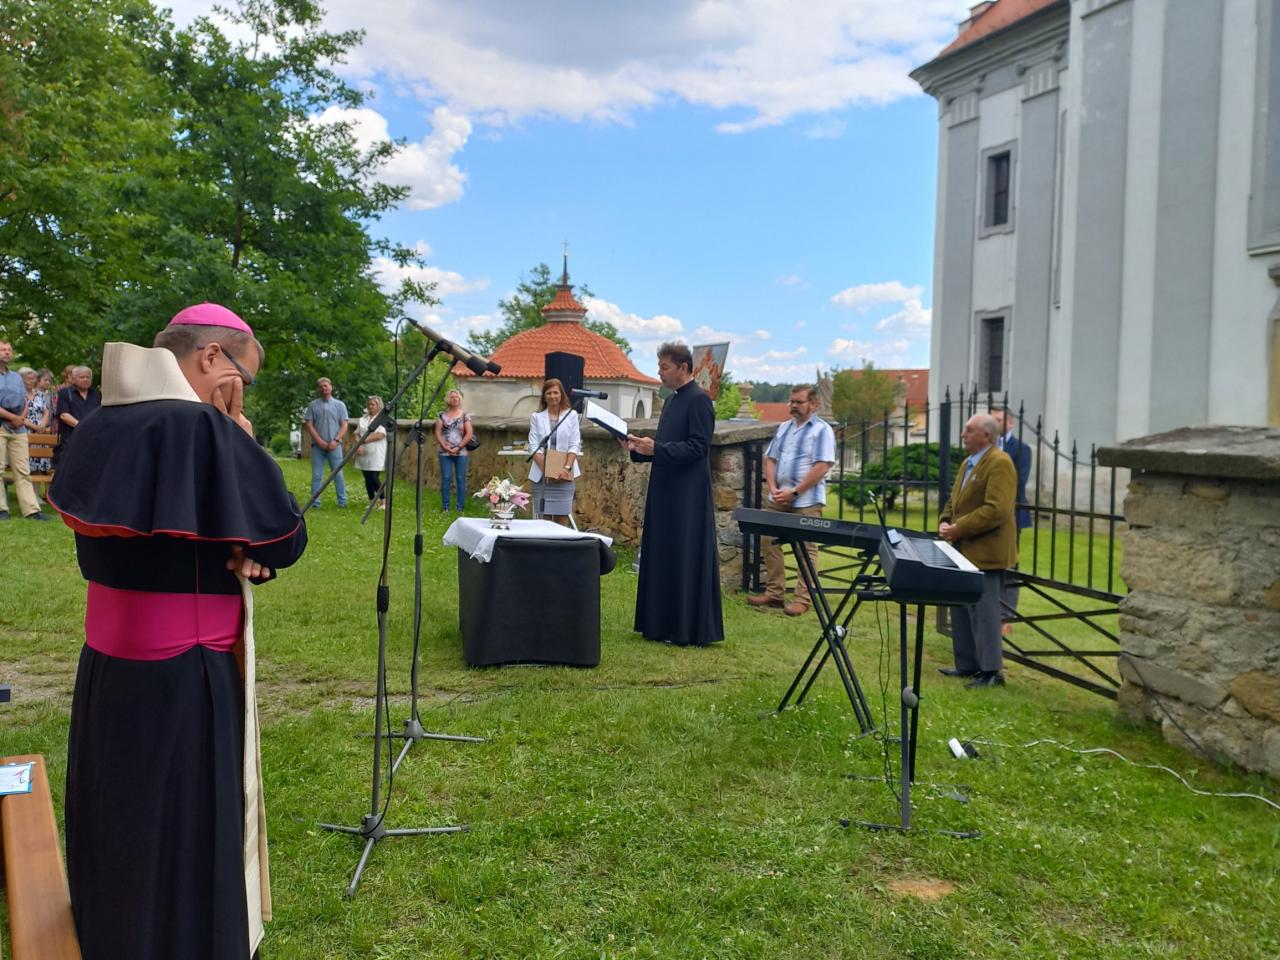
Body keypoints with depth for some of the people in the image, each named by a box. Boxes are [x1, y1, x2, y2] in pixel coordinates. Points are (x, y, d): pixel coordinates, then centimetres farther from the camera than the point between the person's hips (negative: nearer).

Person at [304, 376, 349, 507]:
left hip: (334, 446, -1)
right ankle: (315, 503, 5)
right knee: (316, 475, 2)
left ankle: (342, 502, 3)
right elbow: (308, 424, 3)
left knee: (338, 474, -1)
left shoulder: (340, 405, 6)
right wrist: (320, 441, -7)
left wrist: (335, 441, -11)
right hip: (317, 445, 1)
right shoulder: (313, 405, 7)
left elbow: (344, 426, 2)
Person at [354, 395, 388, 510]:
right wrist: (358, 445, -9)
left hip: (376, 455, -6)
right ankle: (371, 502, 14)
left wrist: (364, 440, -15)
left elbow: (380, 435, -14)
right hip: (363, 454, 6)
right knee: (367, 479, 6)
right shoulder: (363, 419, 16)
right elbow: (357, 433, 10)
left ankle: (383, 501, 2)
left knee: (374, 478, -11)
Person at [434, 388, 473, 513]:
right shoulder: (442, 415, 7)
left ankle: (460, 507, 5)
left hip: (461, 452, -1)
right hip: (445, 452, 1)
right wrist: (445, 447, -10)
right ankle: (445, 507, 5)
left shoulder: (465, 416, 4)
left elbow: (469, 434, -2)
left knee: (460, 479, 0)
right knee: (445, 479, 0)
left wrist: (458, 447, -10)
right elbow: (438, 433, 3)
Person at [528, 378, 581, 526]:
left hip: (564, 474, -1)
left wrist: (566, 468, -13)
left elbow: (574, 445, 0)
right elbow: (533, 446, 0)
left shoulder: (571, 415, 4)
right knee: (544, 517, 3)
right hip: (542, 474, 1)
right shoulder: (536, 417, 6)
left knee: (562, 518, 0)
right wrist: (546, 469, -12)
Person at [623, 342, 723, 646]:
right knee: (661, 556, 12)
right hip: (666, 493, 9)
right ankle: (664, 624, 21)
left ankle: (690, 630, 4)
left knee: (686, 560, -4)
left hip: (688, 497, -9)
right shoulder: (672, 401, 15)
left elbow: (698, 448, -19)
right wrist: (640, 448, 5)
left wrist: (656, 448, -23)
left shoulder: (699, 400, -12)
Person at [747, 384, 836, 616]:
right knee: (769, 543, 6)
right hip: (777, 499, 7)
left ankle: (802, 598, 4)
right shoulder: (783, 428, 15)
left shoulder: (822, 430, -6)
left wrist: (794, 492, -18)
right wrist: (773, 489, -3)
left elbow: (821, 467, -15)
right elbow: (770, 459, 14)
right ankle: (774, 593, 15)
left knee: (806, 550, -1)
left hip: (805, 501, -7)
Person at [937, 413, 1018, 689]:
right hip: (965, 550, 10)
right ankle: (967, 665, 26)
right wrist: (945, 522, 2)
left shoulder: (999, 463, -15)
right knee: (961, 611, 15)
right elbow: (954, 501, 22)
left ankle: (991, 671, 4)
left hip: (985, 552, -10)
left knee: (983, 612, -5)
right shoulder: (968, 463, 16)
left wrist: (959, 529, -21)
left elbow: (996, 511, -24)